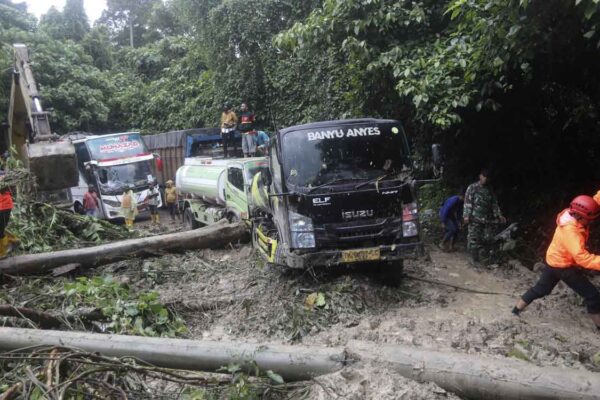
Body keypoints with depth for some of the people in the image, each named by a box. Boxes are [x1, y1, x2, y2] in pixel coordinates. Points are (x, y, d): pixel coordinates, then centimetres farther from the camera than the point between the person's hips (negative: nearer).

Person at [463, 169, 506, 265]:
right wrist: (466, 216, -14)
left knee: (487, 237, 0)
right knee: (474, 239, -6)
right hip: (475, 218, -5)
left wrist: (499, 215, 9)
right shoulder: (472, 187, 0)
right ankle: (475, 260, 1)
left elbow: (494, 204, 19)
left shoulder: (489, 190, 15)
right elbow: (467, 202, -6)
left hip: (487, 218, 5)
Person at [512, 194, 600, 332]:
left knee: (541, 289, 22)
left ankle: (516, 309, 31)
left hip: (553, 261, 9)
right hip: (563, 266, -9)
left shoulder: (573, 214, -11)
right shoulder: (570, 231, -35)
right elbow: (582, 258, -41)